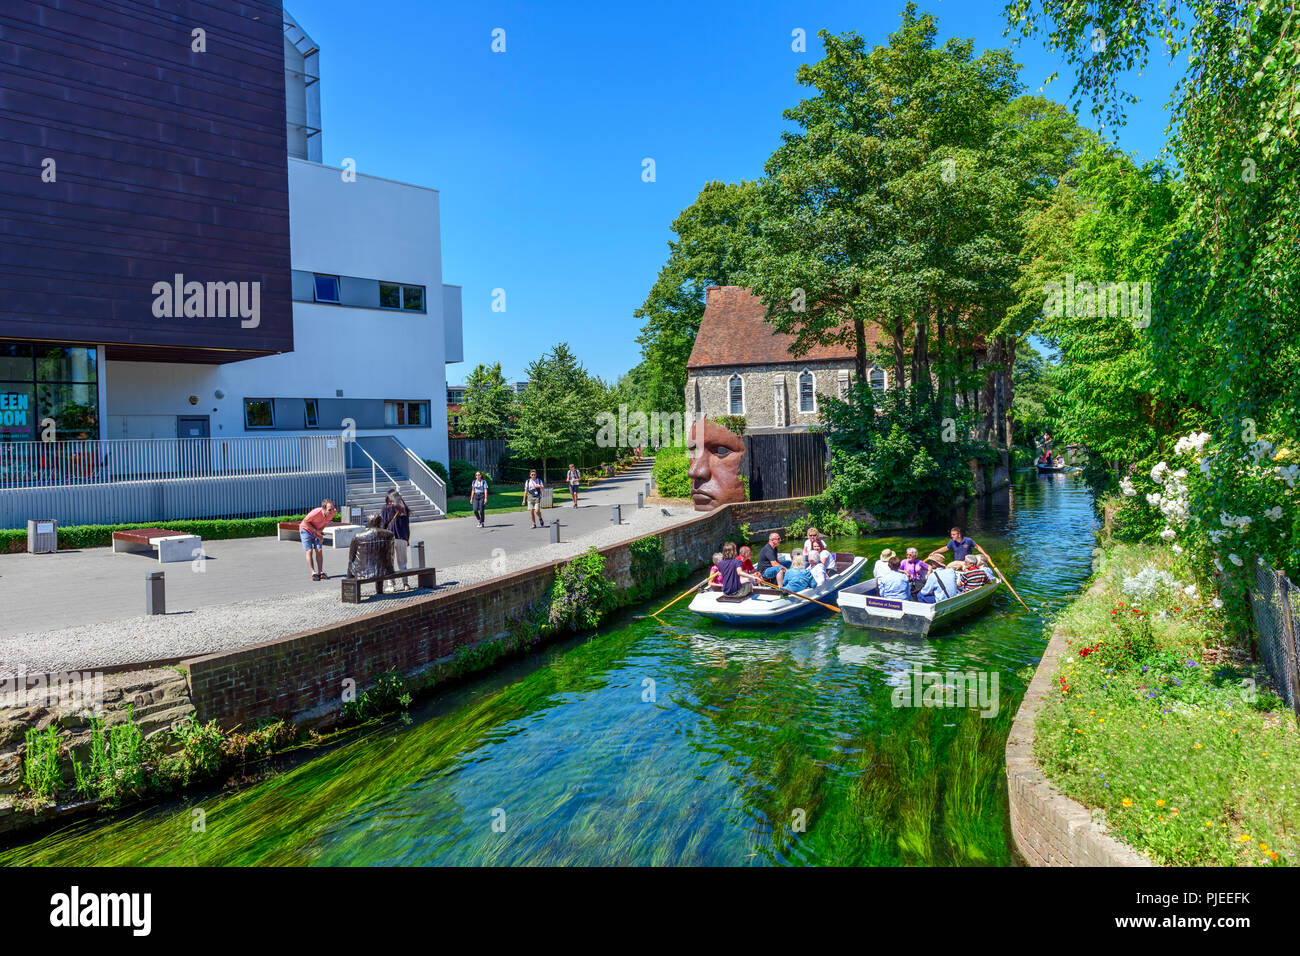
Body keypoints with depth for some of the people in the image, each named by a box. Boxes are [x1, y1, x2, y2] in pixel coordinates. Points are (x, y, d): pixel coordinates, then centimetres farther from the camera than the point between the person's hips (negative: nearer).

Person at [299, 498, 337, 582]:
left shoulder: (334, 512, -22)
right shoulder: (316, 512, -38)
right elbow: (305, 521, -20)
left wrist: (320, 530, -7)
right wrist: (316, 531, -20)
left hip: (317, 531, 5)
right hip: (306, 529, -4)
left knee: (319, 551, -3)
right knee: (309, 551, -10)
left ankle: (320, 572, 0)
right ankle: (313, 573, -10)